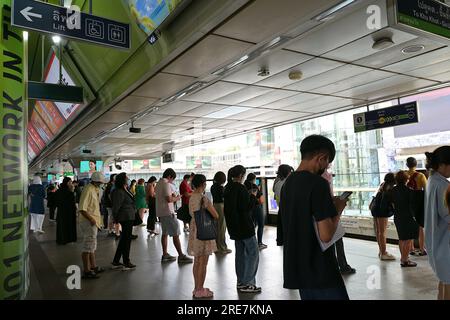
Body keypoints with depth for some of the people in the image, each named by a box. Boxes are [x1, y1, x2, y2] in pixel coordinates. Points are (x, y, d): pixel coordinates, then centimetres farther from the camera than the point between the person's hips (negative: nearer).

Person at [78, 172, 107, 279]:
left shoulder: (94, 189, 13)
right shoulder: (88, 190, -18)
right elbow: (82, 209, -25)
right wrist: (91, 219, -24)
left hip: (93, 222, 10)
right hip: (89, 222, -10)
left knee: (92, 246, 18)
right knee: (88, 246, -4)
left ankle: (93, 267, 30)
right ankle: (87, 271, 2)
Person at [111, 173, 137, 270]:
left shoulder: (125, 190, 12)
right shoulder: (119, 192, -18)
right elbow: (116, 207, -18)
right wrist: (115, 218, -11)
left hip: (129, 217, 10)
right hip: (126, 218, -10)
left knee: (124, 240, 16)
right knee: (126, 240, 0)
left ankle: (116, 262, 25)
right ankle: (126, 263, 11)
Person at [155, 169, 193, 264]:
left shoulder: (158, 183, 15)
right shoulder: (166, 184, -15)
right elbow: (169, 199, -22)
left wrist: (172, 196, 15)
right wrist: (176, 198, -5)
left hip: (161, 213, 10)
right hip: (168, 212, -10)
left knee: (165, 233, 14)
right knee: (175, 234, -6)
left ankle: (165, 255, 18)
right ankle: (181, 256, -3)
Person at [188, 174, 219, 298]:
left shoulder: (191, 197, 5)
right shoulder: (203, 198, -19)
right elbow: (216, 216, -17)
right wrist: (210, 209, 1)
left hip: (194, 230, 9)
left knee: (196, 262, 17)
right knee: (203, 263, 2)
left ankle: (196, 288, 27)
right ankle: (200, 290, 11)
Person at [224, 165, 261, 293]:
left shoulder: (227, 188, 9)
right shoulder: (241, 188, -19)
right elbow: (247, 207, -20)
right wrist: (253, 197, -5)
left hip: (234, 225, 9)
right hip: (244, 225, -9)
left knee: (240, 253, 16)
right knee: (253, 253, 0)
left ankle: (241, 282, 22)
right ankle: (247, 283, 1)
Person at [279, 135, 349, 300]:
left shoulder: (287, 183, 7)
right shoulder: (318, 183, -18)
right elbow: (326, 235, -22)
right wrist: (338, 210, -7)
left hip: (298, 268, 8)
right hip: (320, 271, -8)